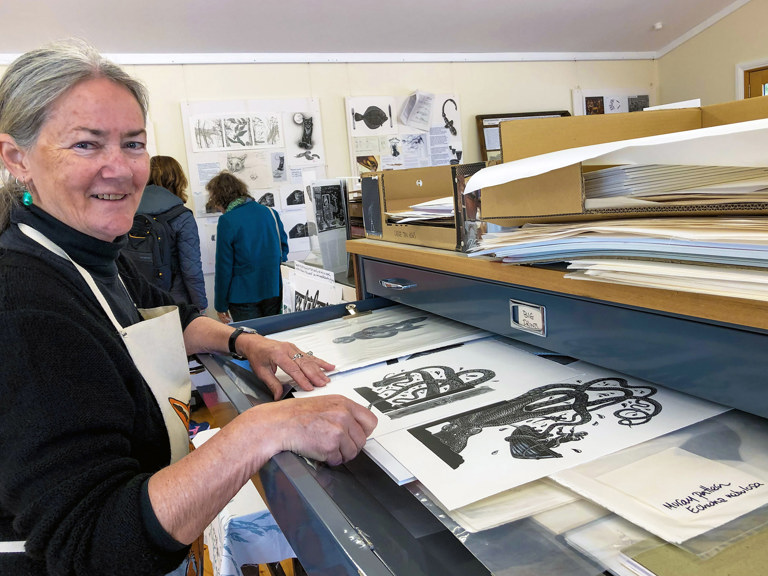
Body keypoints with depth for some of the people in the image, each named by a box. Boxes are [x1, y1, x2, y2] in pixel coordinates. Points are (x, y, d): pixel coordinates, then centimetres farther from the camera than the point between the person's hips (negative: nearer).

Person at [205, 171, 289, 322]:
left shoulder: (227, 221, -11)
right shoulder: (270, 212, 4)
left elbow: (224, 266, -10)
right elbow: (284, 249, 12)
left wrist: (221, 305, -2)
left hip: (244, 298, -5)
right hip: (275, 293, 5)